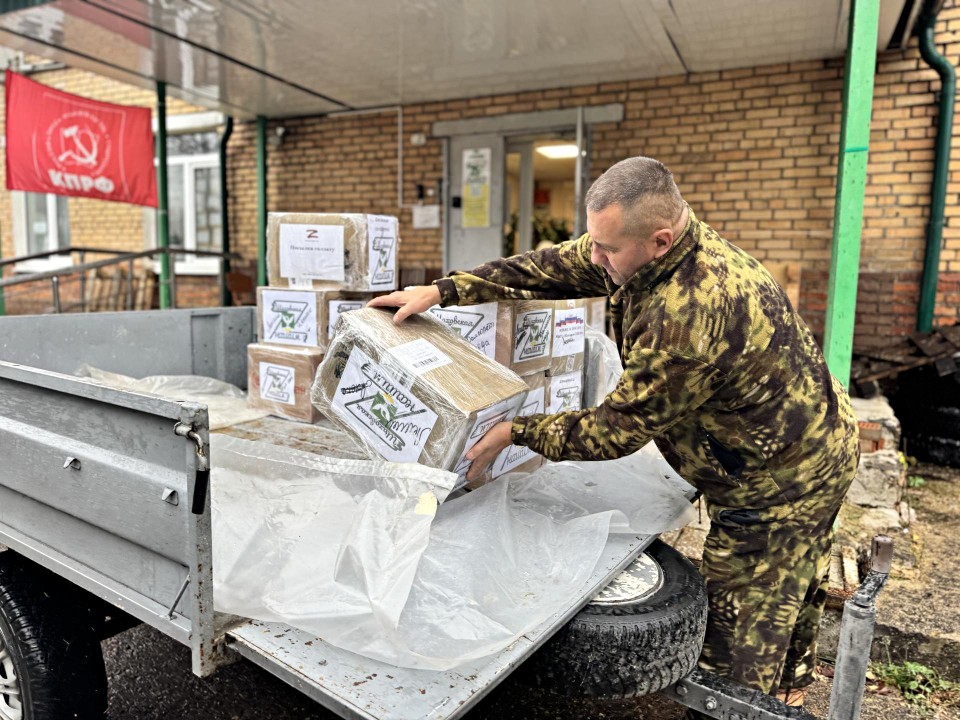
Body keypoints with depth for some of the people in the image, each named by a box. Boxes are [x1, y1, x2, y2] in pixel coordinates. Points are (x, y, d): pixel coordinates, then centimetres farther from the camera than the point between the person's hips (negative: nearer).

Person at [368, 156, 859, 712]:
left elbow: (618, 431, -26)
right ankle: (788, 702, 53)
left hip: (783, 481, -10)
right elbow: (554, 267, -3)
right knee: (789, 598, 30)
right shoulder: (655, 243, -10)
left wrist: (517, 433, -15)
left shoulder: (688, 319, -39)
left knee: (741, 656, 4)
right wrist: (444, 291, -6)